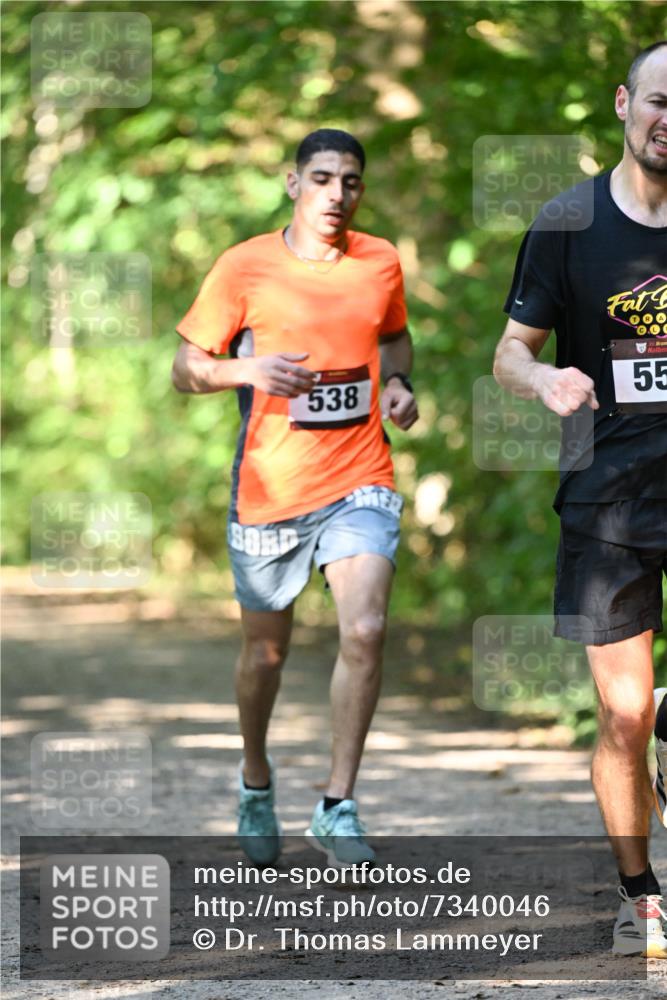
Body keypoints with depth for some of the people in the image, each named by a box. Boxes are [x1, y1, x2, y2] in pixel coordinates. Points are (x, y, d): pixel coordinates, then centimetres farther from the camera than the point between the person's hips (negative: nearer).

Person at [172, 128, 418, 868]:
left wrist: (396, 382, 3)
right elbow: (186, 369, -1)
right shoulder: (244, 268, -5)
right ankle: (256, 779, 38)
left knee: (364, 629, -17)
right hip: (269, 486, -1)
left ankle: (337, 806, -7)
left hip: (360, 480, 1)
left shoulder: (381, 262, 5)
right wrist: (249, 369, -21)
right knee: (266, 647, 10)